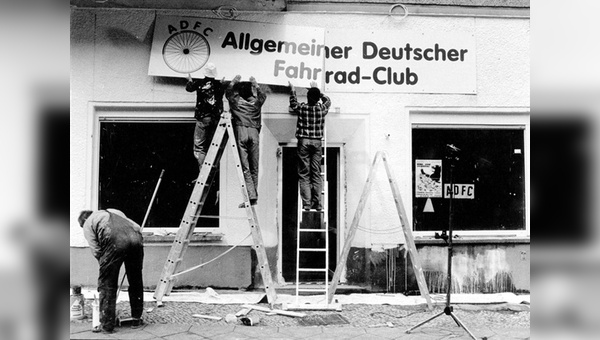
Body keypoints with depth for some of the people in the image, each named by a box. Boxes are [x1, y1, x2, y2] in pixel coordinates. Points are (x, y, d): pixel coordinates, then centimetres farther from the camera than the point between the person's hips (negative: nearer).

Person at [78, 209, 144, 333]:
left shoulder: (87, 224, 25)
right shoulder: (113, 212, 40)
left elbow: (96, 251, 12)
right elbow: (137, 228, 25)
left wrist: (105, 265, 19)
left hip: (114, 241, -5)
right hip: (135, 237, 5)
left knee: (107, 284, 9)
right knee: (136, 282, 19)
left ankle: (106, 325, 12)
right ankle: (137, 319, 29)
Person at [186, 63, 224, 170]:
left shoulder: (199, 83, 0)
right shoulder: (219, 85, 3)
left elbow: (189, 88, 20)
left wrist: (190, 80, 40)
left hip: (203, 118, -3)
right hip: (216, 118, 3)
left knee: (199, 147, -1)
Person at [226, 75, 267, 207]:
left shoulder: (236, 101, 7)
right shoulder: (256, 102, 11)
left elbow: (228, 92, 29)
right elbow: (263, 95, 35)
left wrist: (233, 81, 40)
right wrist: (256, 85, 45)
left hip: (241, 132, -2)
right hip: (254, 132, 2)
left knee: (245, 167, -5)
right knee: (254, 167, 7)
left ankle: (251, 196, -15)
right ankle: (254, 197, 9)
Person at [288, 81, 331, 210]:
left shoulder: (301, 107, -4)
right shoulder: (322, 108, -1)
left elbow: (293, 103, 20)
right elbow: (328, 100, 23)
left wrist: (292, 89, 34)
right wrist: (317, 89, 32)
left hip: (303, 142, -1)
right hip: (317, 142, 1)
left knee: (304, 174, 1)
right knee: (316, 173, 5)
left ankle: (306, 203, -3)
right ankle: (317, 203, 4)